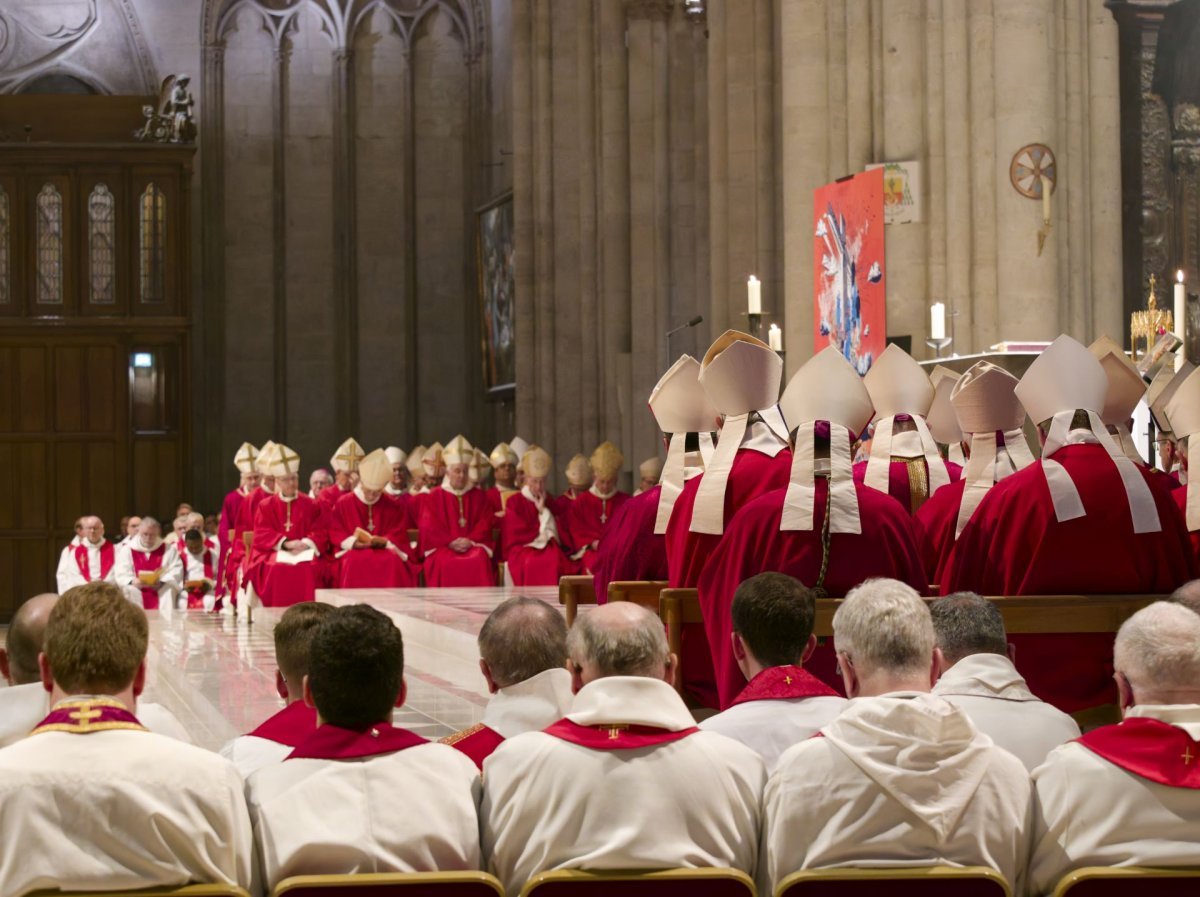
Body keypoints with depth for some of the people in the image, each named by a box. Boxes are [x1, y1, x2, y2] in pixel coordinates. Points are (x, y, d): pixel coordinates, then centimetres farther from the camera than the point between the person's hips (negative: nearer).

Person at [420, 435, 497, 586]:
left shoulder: (479, 496, 16)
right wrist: (451, 542, -12)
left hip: (473, 545, 1)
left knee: (480, 561, -34)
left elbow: (485, 525, 7)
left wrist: (470, 541, -11)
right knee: (446, 563, -36)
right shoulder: (434, 497, 12)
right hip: (442, 547, -1)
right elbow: (429, 527, 3)